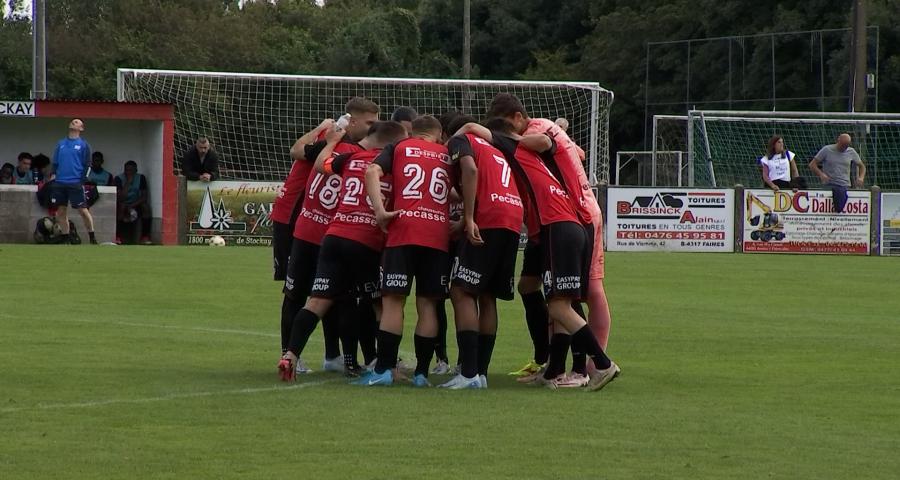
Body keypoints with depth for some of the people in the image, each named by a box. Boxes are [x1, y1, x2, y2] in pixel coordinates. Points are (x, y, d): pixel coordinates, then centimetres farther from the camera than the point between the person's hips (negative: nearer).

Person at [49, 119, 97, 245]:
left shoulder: (83, 145, 3)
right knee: (61, 212, 4)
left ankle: (92, 238, 4)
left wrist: (83, 181, -7)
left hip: (76, 183, -4)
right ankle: (65, 238, 12)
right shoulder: (61, 144, 15)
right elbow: (55, 162, 18)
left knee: (83, 210, -6)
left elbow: (87, 165, 1)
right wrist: (53, 174, 2)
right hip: (60, 183, 4)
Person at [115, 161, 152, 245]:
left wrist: (132, 206, -22)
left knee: (146, 206, -28)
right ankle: (118, 237, -34)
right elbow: (120, 198, -21)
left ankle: (145, 237, -25)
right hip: (124, 204, -2)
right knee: (120, 206, -35)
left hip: (136, 205, 2)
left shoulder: (141, 178, -3)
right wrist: (128, 183, -26)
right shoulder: (119, 178, -11)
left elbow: (144, 197, -9)